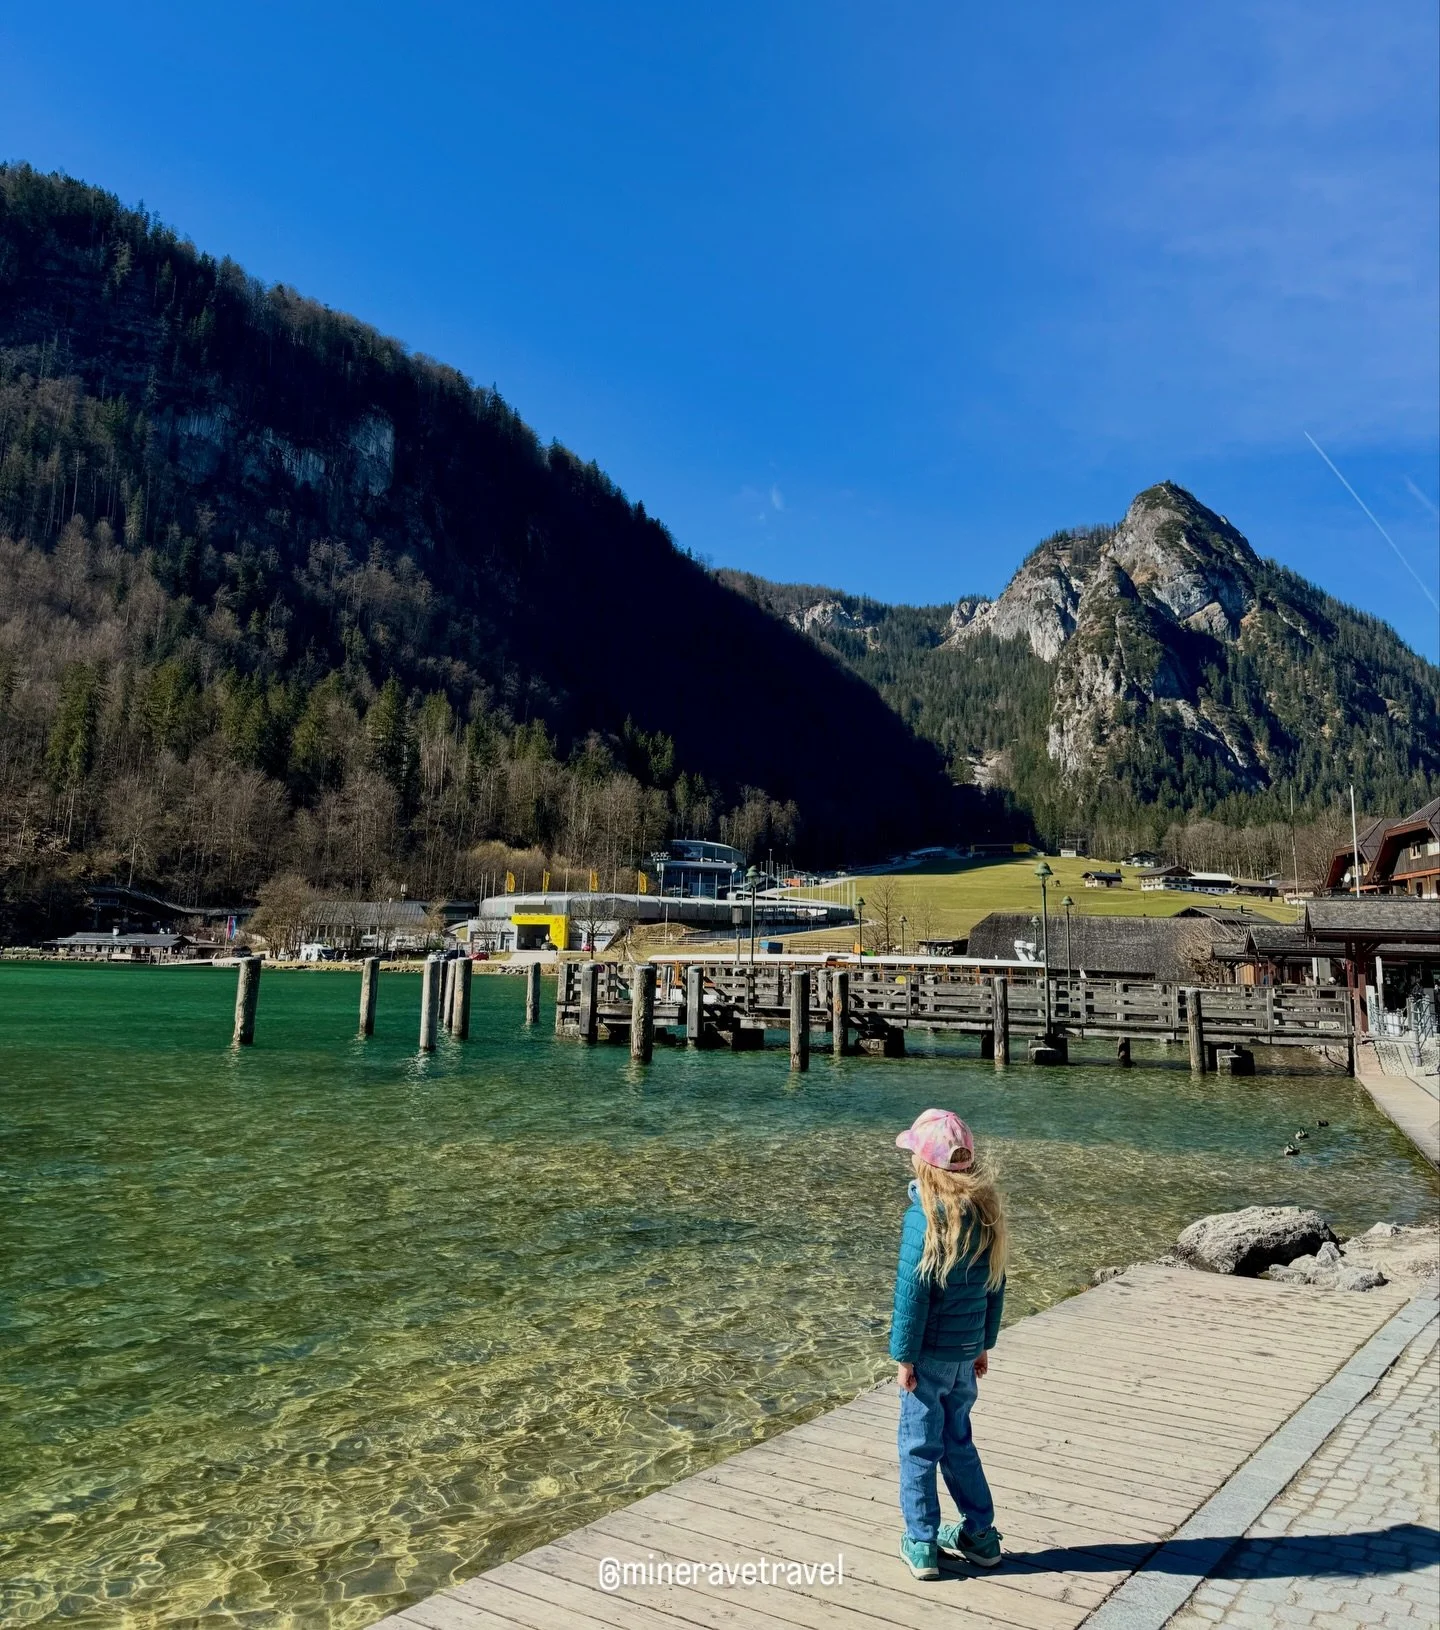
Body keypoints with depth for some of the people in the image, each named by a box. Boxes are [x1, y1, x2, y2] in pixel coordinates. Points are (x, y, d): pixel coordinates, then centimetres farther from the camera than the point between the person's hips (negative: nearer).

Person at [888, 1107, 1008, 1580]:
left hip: (930, 1354, -6)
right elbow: (995, 1284, 8)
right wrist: (983, 1343, 17)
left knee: (919, 1448, 9)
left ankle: (921, 1545, 18)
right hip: (967, 1351, 6)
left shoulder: (925, 1217, -21)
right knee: (958, 1442, 22)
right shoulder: (985, 1212, -1)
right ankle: (979, 1534, 30)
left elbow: (912, 1293, -19)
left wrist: (903, 1356, -10)